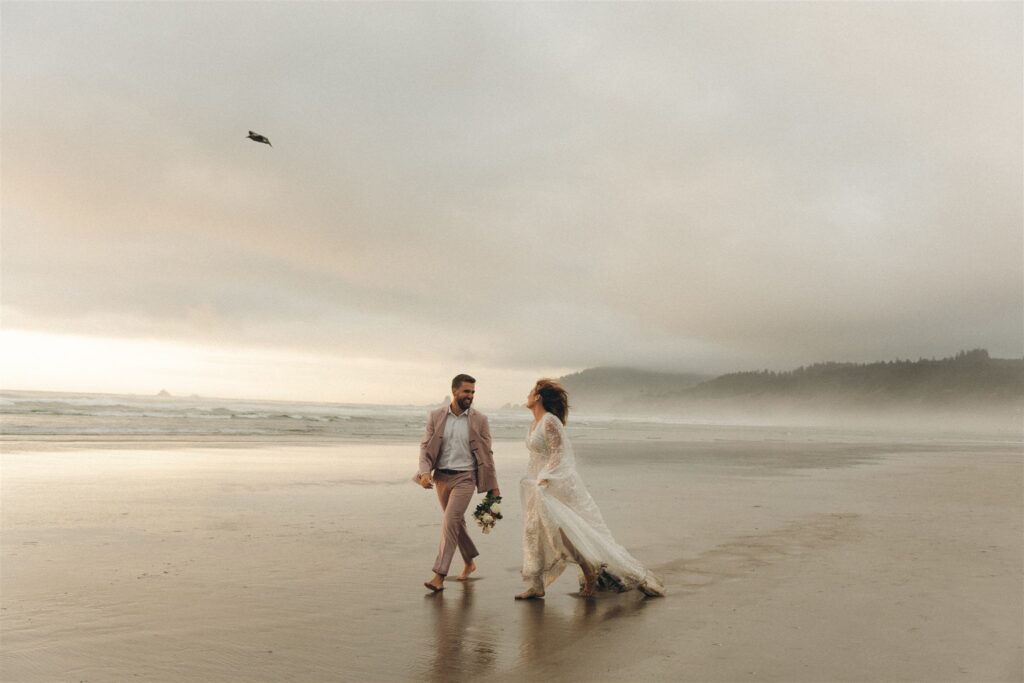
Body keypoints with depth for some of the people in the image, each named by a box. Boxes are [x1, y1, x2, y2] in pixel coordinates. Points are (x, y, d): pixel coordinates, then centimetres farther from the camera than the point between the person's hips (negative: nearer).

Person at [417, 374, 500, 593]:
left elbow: (486, 454, 0)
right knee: (456, 522, 16)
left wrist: (493, 486, 2)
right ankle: (469, 562, 37)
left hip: (465, 477, -3)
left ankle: (439, 576, -12)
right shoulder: (436, 416, 0)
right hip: (441, 476, 3)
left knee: (450, 522, -14)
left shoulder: (479, 420, -4)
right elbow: (425, 446, 1)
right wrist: (425, 471, -16)